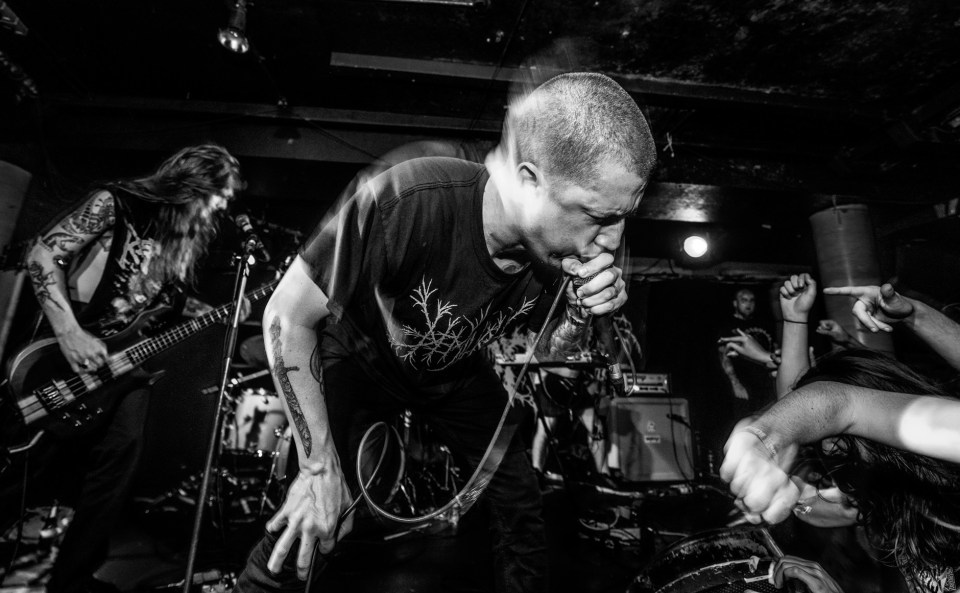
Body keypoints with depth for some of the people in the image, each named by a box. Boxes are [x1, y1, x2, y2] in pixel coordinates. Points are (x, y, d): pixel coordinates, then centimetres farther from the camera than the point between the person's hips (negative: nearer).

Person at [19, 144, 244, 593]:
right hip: (68, 350, -4)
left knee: (120, 449, -3)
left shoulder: (189, 239, 8)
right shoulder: (114, 203, -8)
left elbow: (172, 306, 10)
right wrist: (69, 333, -21)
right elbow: (41, 256, -13)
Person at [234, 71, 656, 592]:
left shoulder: (562, 240, -23)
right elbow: (286, 318, -26)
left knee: (525, 511, 4)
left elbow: (543, 354, -4)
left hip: (454, 372, 4)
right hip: (361, 359, -3)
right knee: (305, 534, -16)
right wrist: (320, 466, -24)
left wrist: (578, 316, -27)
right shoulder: (407, 203, -40)